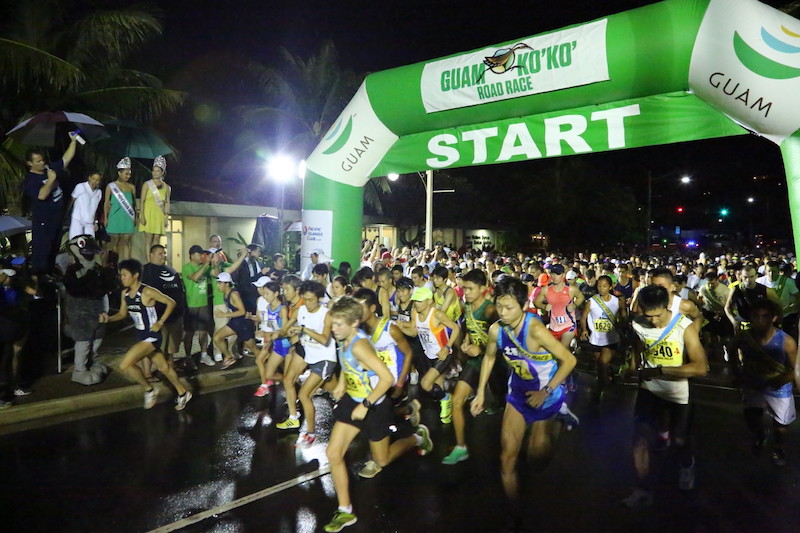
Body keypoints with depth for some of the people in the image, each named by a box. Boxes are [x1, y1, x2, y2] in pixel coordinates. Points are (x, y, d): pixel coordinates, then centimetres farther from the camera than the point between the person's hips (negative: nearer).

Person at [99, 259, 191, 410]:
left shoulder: (147, 292, -20)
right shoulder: (125, 293, 4)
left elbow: (171, 303, -15)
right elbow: (122, 313, 12)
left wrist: (160, 323, -15)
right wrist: (109, 318, -8)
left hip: (152, 336, -8)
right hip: (140, 335, 8)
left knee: (125, 365, -18)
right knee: (163, 367, 17)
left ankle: (149, 390, 4)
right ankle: (183, 393, 34)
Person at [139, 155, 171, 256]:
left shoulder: (166, 187, 9)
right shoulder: (147, 184, 2)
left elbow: (167, 203, 10)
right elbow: (142, 200, -2)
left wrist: (166, 217, 3)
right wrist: (142, 215, -10)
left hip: (160, 215, 2)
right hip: (149, 214, -2)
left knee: (156, 238, 2)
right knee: (148, 238, -6)